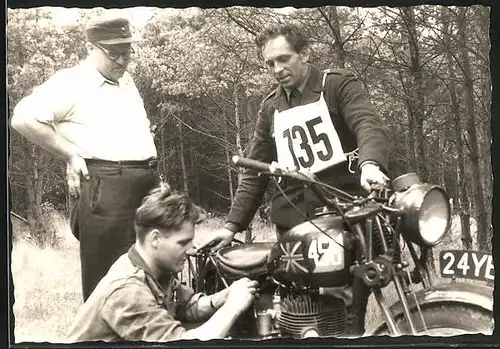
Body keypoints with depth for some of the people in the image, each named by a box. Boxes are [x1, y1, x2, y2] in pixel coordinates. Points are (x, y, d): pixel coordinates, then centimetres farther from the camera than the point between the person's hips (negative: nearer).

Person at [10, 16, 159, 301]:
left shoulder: (126, 80, 17)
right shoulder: (71, 82, -7)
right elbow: (23, 118, -16)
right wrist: (71, 155, -11)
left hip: (149, 182, 8)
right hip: (105, 186, -8)